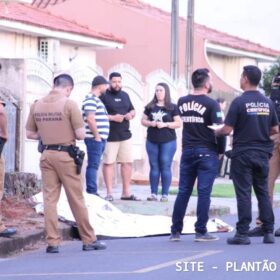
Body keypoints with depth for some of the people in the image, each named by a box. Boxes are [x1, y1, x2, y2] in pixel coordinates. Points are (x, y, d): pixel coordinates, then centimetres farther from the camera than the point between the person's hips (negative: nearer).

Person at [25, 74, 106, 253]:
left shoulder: (37, 106, 3)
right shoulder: (69, 104, -11)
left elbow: (30, 134, 10)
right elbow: (81, 134, -11)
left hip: (47, 155, 4)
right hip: (66, 155, -4)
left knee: (50, 199, 7)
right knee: (77, 199, 4)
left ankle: (52, 242, 5)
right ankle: (89, 240, 12)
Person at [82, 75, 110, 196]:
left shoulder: (96, 99, 20)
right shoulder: (91, 100, -13)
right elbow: (90, 119, -21)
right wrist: (97, 136, -18)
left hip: (99, 138, 10)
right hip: (95, 138, -10)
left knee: (94, 165, 11)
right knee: (93, 165, -9)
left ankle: (92, 192, 15)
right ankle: (91, 192, -9)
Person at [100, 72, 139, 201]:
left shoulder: (125, 95, 15)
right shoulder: (103, 96, -6)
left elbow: (133, 110, 25)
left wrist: (131, 114, 2)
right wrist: (112, 118, -20)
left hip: (125, 135, 6)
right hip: (109, 136, -6)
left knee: (127, 162, 8)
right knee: (108, 163, -2)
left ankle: (126, 192, 16)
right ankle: (109, 193, 2)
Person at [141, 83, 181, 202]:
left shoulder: (173, 107, 0)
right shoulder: (150, 107, 9)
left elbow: (178, 123, -3)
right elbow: (143, 120, 11)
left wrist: (165, 124, -16)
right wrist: (150, 123, -9)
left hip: (168, 141, -3)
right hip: (152, 141, 3)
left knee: (165, 167, -3)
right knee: (154, 167, 5)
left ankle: (165, 194, -1)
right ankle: (153, 193, 7)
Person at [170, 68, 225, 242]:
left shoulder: (182, 102, 6)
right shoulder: (211, 104, -11)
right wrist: (221, 150, -1)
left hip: (187, 151, 5)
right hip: (207, 153, -5)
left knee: (183, 192, 8)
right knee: (204, 192, -2)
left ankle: (175, 231, 9)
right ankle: (201, 232, -2)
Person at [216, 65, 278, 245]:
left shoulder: (239, 102, -11)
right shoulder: (267, 102, 5)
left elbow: (227, 130, -13)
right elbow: (275, 130, 9)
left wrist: (215, 132, 7)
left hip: (242, 154, -4)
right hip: (262, 154, 4)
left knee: (244, 194, -2)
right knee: (263, 193, 11)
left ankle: (243, 233, -3)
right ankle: (269, 232, 9)